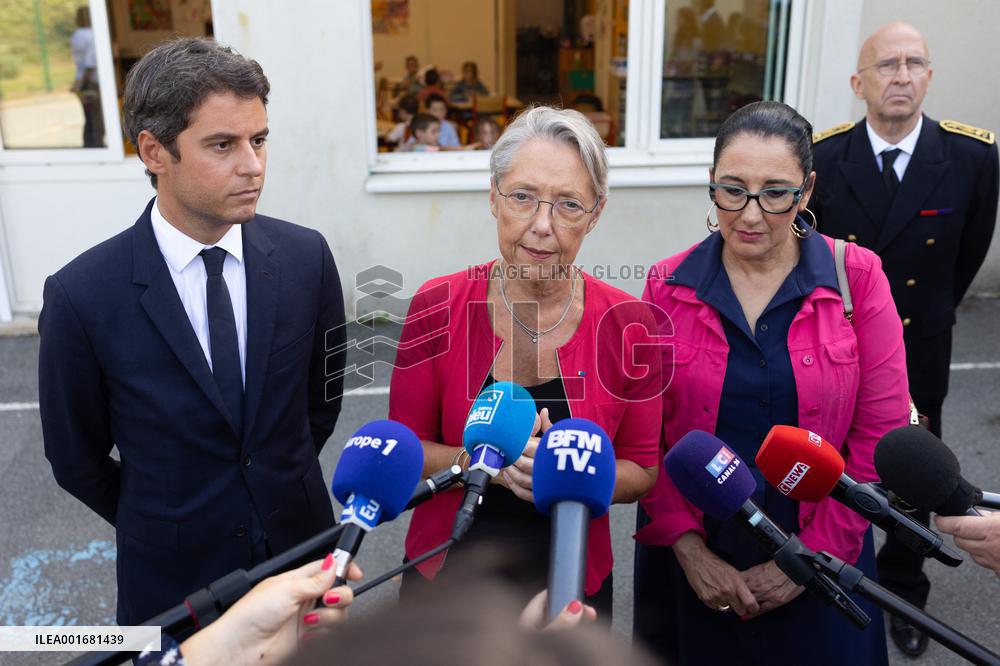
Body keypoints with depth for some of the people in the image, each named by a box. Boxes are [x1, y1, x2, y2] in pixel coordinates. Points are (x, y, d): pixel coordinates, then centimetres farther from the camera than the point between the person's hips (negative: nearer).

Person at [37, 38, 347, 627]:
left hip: (301, 547, 3)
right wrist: (165, 527, 6)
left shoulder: (306, 257, -11)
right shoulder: (81, 296, -18)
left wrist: (283, 491, 10)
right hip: (173, 577, -2)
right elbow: (77, 460, -5)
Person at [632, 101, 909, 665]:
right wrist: (688, 549, -12)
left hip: (820, 557, 0)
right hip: (690, 560, 1)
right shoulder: (668, 286, -5)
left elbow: (880, 435, -7)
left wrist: (811, 557, -10)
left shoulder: (856, 277, -7)